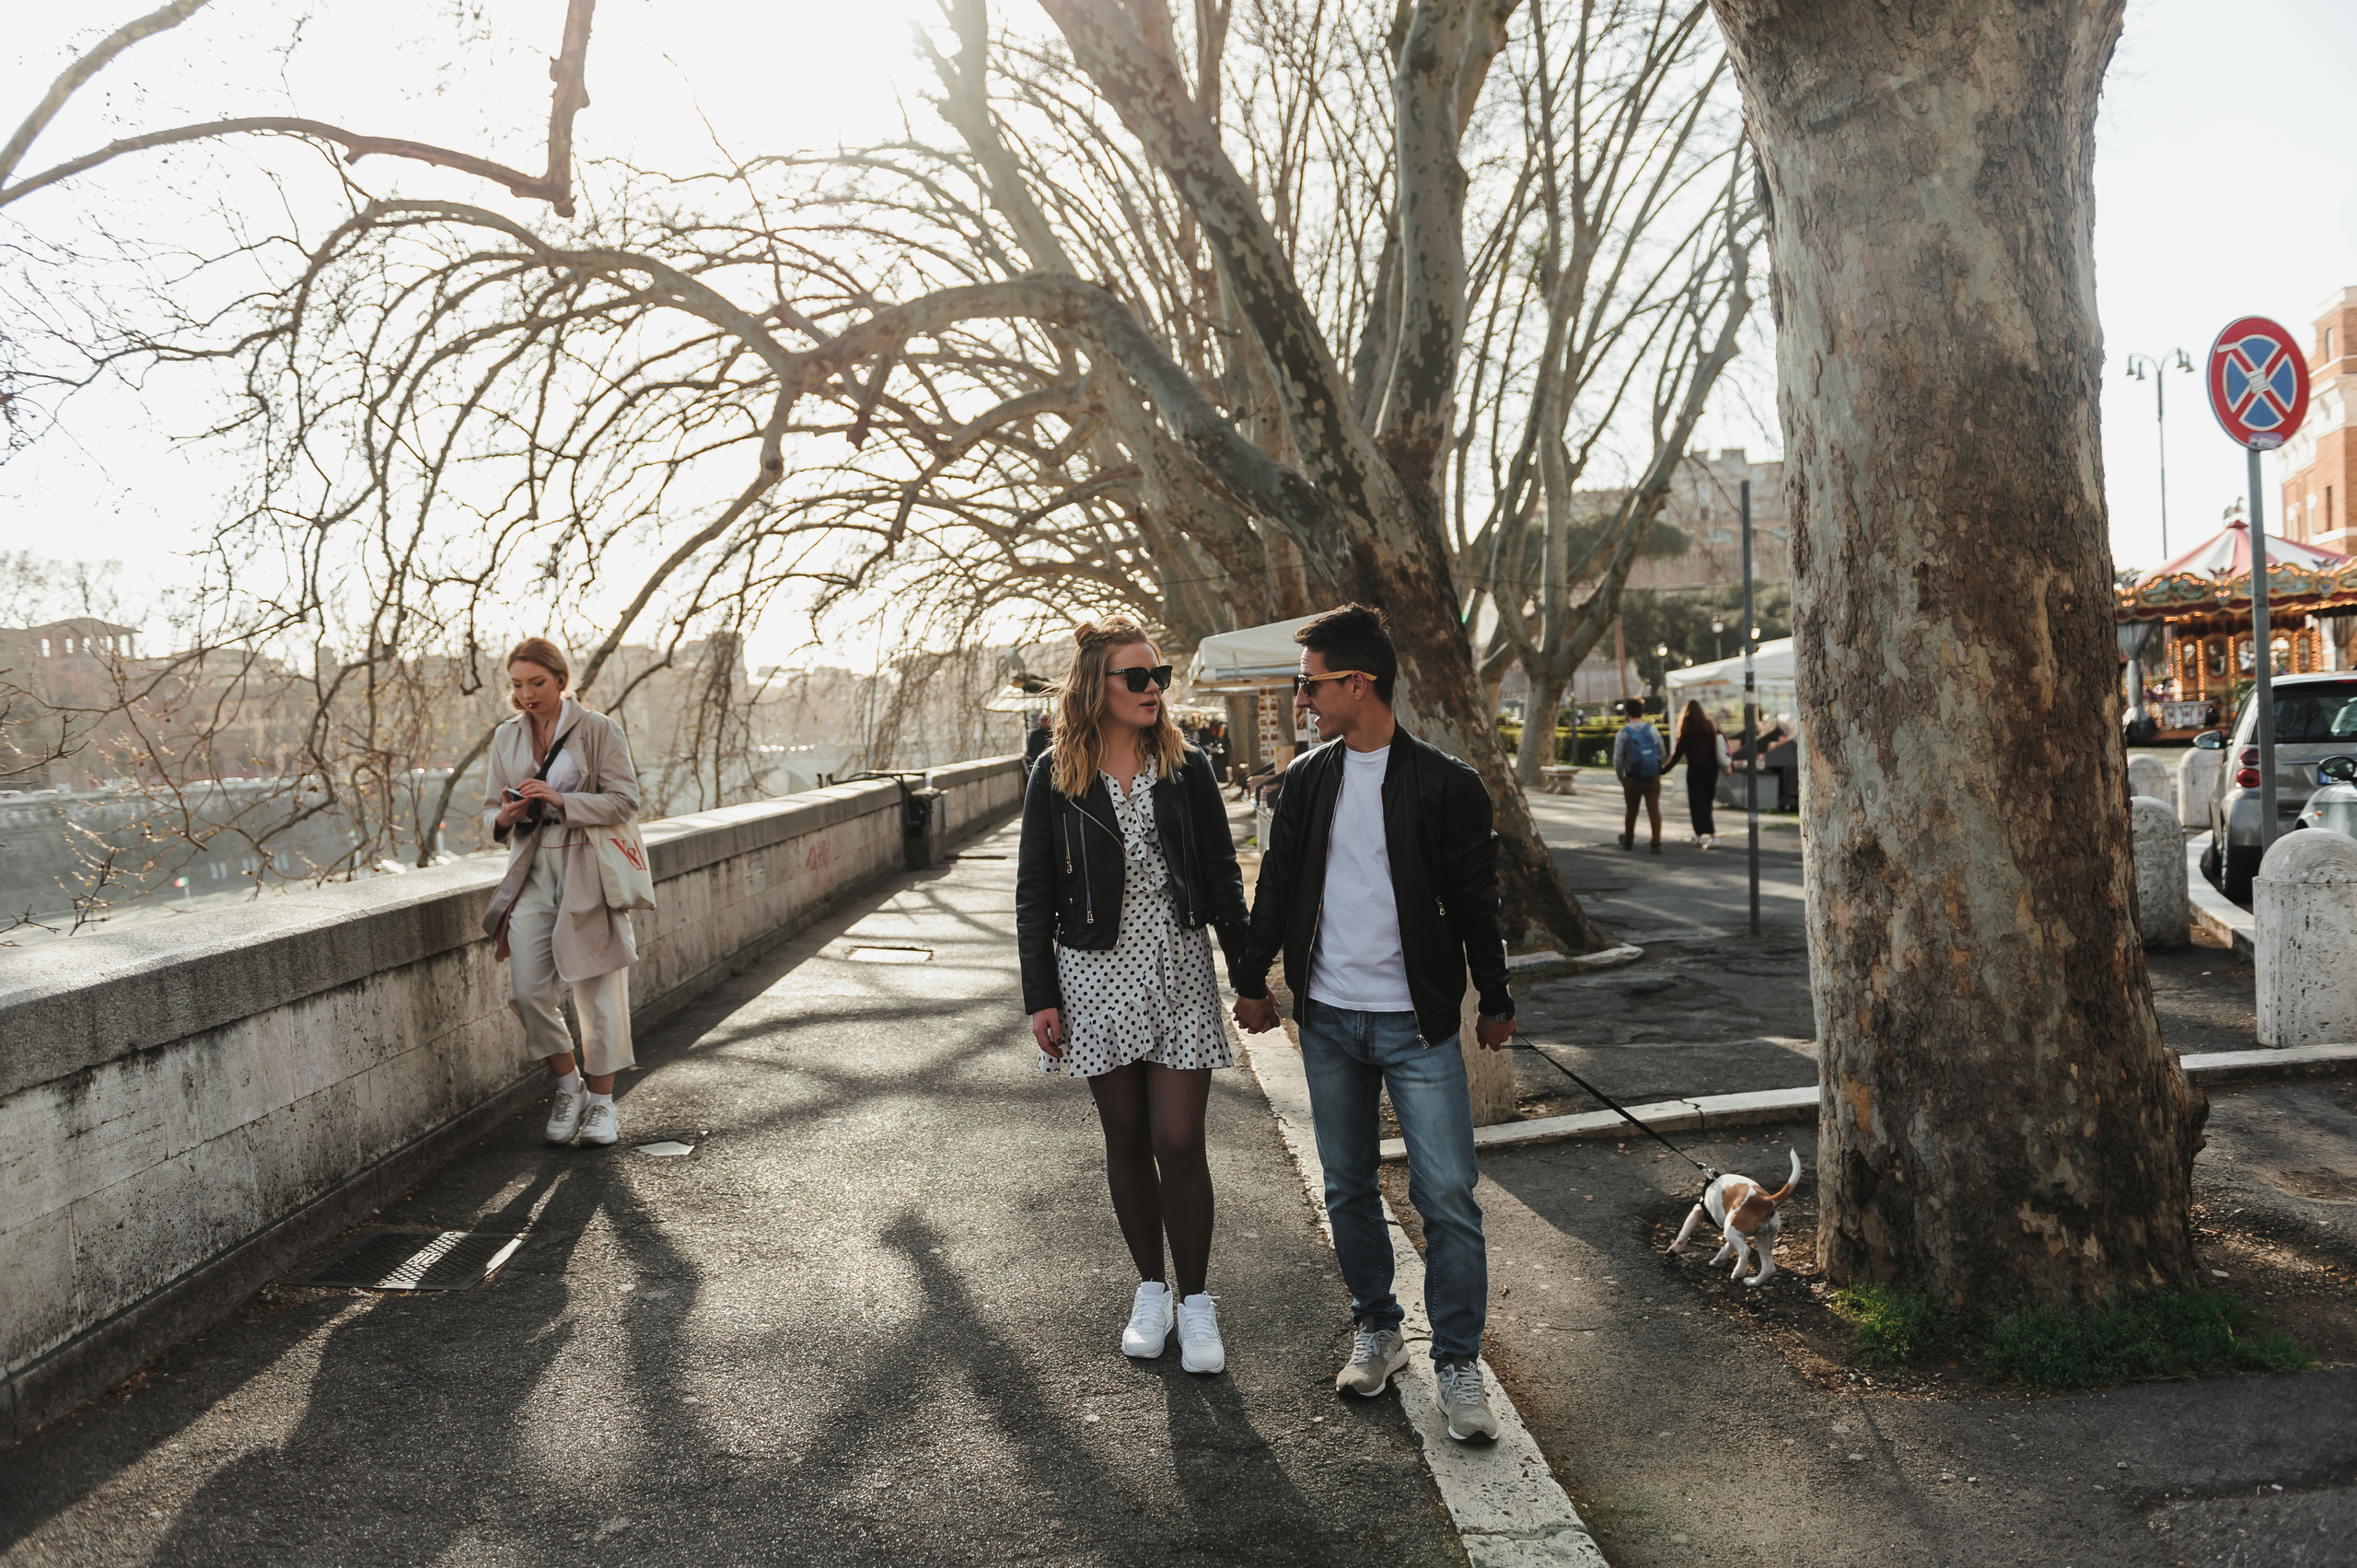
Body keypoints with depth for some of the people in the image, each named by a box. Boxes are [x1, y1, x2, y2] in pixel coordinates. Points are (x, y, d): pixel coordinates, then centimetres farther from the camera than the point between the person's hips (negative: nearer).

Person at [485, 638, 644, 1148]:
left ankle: (601, 1100, 17)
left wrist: (561, 801, -20)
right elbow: (491, 810, 16)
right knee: (527, 990, -5)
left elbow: (625, 800, -8)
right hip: (532, 872, 4)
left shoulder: (596, 730, -4)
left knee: (598, 990, 1)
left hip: (588, 873, -4)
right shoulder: (505, 738, 10)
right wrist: (506, 816, -8)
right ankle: (568, 1087, 17)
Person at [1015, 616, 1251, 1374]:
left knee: (1179, 1142, -2)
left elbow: (1223, 878, 5)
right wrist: (1039, 995, -2)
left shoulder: (1187, 770, 1)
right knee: (1126, 1140, 10)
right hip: (1096, 976, 0)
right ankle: (1151, 1290, 26)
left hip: (1178, 971, 0)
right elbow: (1034, 892, 2)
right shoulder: (1056, 777, -2)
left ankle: (1196, 1301, 14)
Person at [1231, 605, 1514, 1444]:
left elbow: (1476, 900, 0)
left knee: (1447, 1195, -5)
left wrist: (1496, 1001, 5)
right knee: (1348, 1187, 12)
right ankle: (1375, 1332, 29)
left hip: (1417, 1022, -4)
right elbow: (1277, 883, 13)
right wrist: (1252, 978, 16)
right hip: (1328, 1018, 4)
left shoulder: (1445, 784, -7)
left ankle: (1458, 1364, 8)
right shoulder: (1308, 778, 5)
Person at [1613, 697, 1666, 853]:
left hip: (1633, 778, -1)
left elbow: (1618, 759, -8)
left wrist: (1621, 779, 3)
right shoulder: (1653, 730, 2)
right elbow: (1662, 754, 7)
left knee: (1632, 811, 14)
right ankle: (1656, 843, -10)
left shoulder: (1623, 733, -6)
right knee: (1654, 810, 0)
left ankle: (1628, 841, 28)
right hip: (1653, 777, 1)